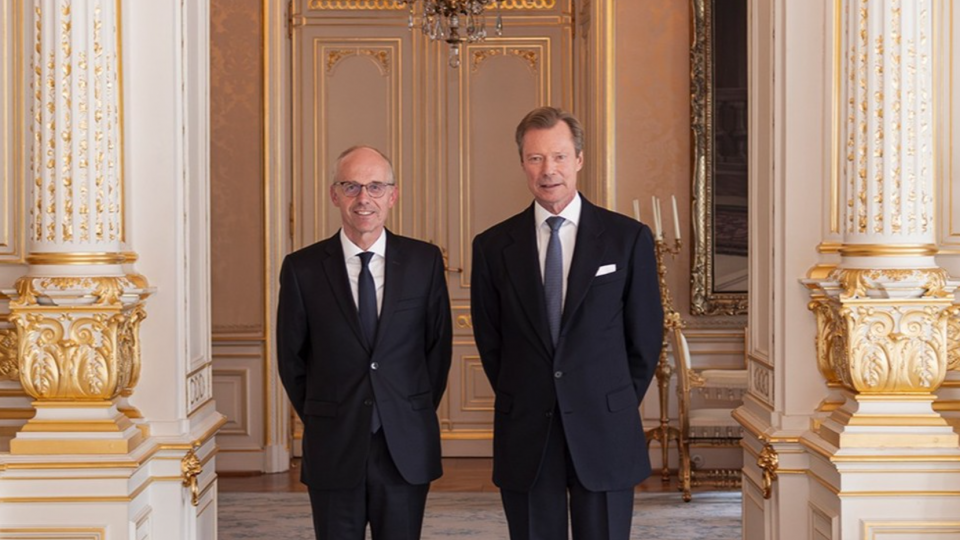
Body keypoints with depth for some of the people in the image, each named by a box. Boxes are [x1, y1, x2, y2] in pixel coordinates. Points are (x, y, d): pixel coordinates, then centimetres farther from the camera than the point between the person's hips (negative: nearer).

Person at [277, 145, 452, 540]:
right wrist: (321, 421, 7)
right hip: (333, 448, 0)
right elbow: (291, 358, 6)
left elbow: (439, 345, 8)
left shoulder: (425, 261, 1)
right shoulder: (303, 268, -2)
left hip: (406, 448, 1)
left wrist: (416, 415, 7)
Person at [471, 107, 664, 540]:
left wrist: (615, 407, 6)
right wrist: (521, 403, 8)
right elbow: (489, 341, 10)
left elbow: (646, 337, 5)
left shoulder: (629, 238, -1)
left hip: (604, 437, -1)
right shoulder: (493, 246, 3)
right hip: (525, 439, 1)